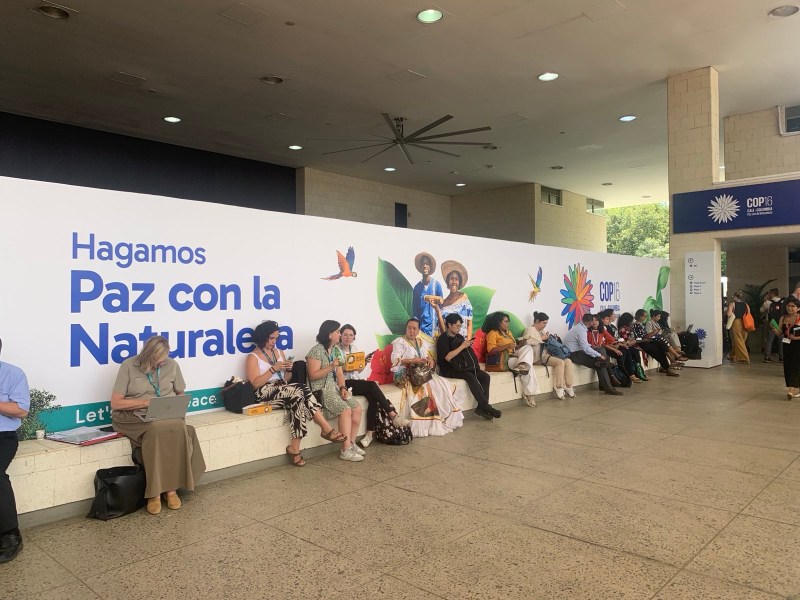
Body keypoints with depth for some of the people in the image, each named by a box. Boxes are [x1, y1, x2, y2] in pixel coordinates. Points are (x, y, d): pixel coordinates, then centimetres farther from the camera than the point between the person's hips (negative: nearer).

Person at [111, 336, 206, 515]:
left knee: (178, 429, -33)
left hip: (168, 415, 3)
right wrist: (146, 402, -14)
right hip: (135, 416, -3)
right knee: (158, 429, -36)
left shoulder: (172, 365, 7)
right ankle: (154, 491, -25)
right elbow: (115, 403, -6)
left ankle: (171, 488, -22)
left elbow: (181, 395, 17)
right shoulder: (129, 366, -3)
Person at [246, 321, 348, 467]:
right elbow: (255, 384, -10)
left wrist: (289, 370, -1)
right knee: (300, 390, -32)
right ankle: (326, 429, -32)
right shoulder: (253, 357, 3)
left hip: (284, 390, 6)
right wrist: (273, 369, -14)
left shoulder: (279, 352, 21)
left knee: (298, 397, -32)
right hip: (266, 393, -6)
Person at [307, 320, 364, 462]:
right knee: (346, 410, -26)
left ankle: (351, 444, 0)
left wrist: (343, 387, -6)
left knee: (357, 408, -10)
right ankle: (346, 450, -23)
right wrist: (330, 367, -26)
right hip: (322, 390, -8)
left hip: (335, 387, 8)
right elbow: (312, 376, -17)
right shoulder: (316, 351, -11)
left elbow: (339, 373, 12)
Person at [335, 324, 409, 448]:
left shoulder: (354, 348, 17)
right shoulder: (336, 349, -2)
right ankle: (393, 415, -27)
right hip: (344, 383, -6)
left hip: (357, 382, 6)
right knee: (372, 385, -28)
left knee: (372, 397, -24)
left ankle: (370, 433, -22)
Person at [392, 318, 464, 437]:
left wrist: (431, 361, -7)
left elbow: (430, 357, 17)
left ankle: (448, 419, -10)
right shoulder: (400, 341, -1)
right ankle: (427, 424, -28)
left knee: (442, 385, -15)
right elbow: (395, 359, -15)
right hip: (406, 375, -7)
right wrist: (412, 360, -24)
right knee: (424, 388, -33)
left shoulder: (421, 342, 20)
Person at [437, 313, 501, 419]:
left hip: (463, 367, 7)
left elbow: (467, 353, 23)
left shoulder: (459, 337, 16)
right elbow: (447, 357, -19)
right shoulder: (442, 339, -6)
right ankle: (486, 406, -27)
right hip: (450, 370, -7)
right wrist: (462, 346, -17)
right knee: (471, 377, -32)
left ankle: (481, 407, -21)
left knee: (485, 376, -14)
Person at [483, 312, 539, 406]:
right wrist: (506, 346, -23)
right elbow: (491, 350, -16)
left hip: (513, 356, 8)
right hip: (503, 360, -8)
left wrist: (520, 345, 0)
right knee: (528, 366, -21)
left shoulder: (508, 333, 24)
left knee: (527, 348, -18)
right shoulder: (492, 333, -3)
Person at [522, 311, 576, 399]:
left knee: (568, 361, -14)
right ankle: (558, 388, -19)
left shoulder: (543, 330, 24)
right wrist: (542, 338, -12)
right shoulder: (530, 330, 0)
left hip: (547, 353, 8)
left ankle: (568, 386, -13)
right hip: (539, 356, -8)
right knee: (560, 362, -28)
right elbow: (528, 342, -18)